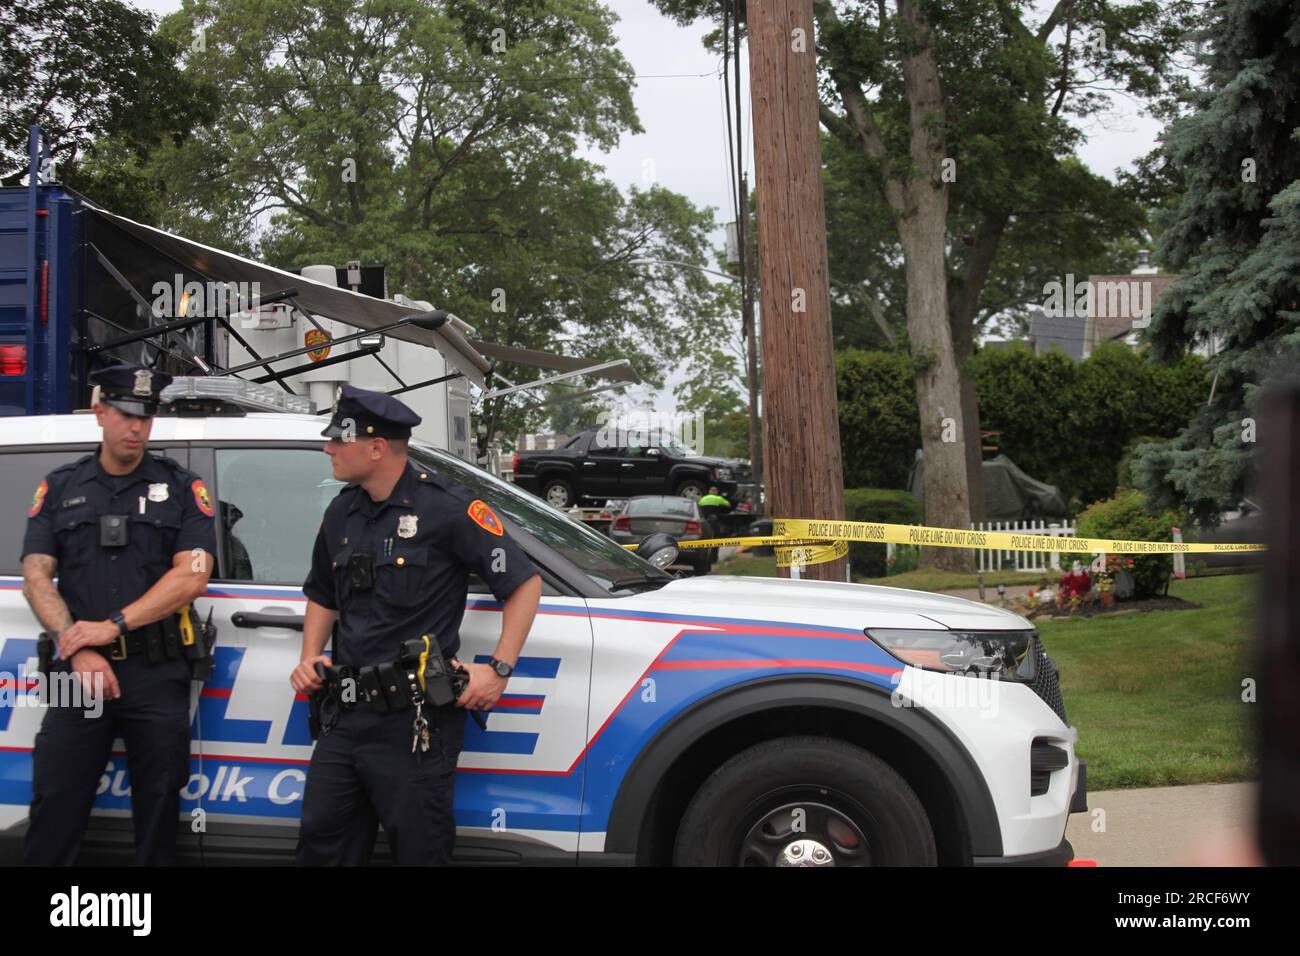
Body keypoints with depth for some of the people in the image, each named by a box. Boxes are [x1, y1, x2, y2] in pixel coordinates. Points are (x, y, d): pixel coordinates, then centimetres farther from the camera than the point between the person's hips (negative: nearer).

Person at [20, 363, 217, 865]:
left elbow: (191, 577, -6)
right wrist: (78, 649, -13)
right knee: (55, 807, 1)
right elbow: (36, 576, 2)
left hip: (158, 673, -1)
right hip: (80, 671, 1)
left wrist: (112, 625, -13)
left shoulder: (182, 488, 5)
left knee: (158, 810, 6)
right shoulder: (59, 488, 11)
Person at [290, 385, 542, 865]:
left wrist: (499, 668, -14)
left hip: (414, 722, -7)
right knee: (321, 842, 14)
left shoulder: (446, 507, -11)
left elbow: (525, 582, -8)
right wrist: (310, 656, 9)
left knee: (419, 850, 5)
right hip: (345, 715, 7)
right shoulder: (342, 512, 11)